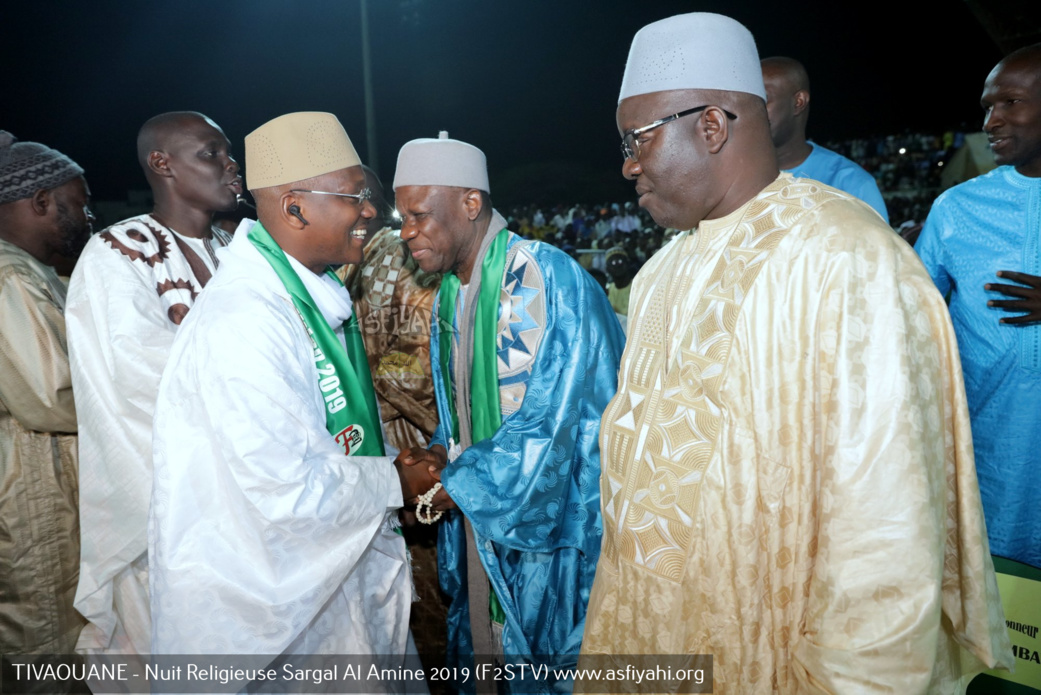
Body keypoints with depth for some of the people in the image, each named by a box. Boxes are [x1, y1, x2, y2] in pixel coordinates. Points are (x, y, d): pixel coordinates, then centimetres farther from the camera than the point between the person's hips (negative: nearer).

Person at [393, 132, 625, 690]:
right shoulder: (449, 292, 8)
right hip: (477, 513, 7)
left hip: (548, 520, -7)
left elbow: (546, 424, -24)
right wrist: (443, 454, -5)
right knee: (484, 644, 20)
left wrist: (453, 485, -16)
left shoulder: (544, 277, -20)